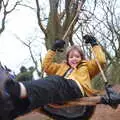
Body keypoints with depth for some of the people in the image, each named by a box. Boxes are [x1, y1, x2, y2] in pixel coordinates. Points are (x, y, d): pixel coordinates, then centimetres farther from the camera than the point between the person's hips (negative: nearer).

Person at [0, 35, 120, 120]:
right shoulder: (62, 67, 47)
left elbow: (101, 60, 25)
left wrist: (94, 44, 30)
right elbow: (46, 65, 40)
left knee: (54, 82, -41)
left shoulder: (86, 66, 39)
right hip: (56, 91, 4)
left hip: (76, 88, -3)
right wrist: (53, 49, 37)